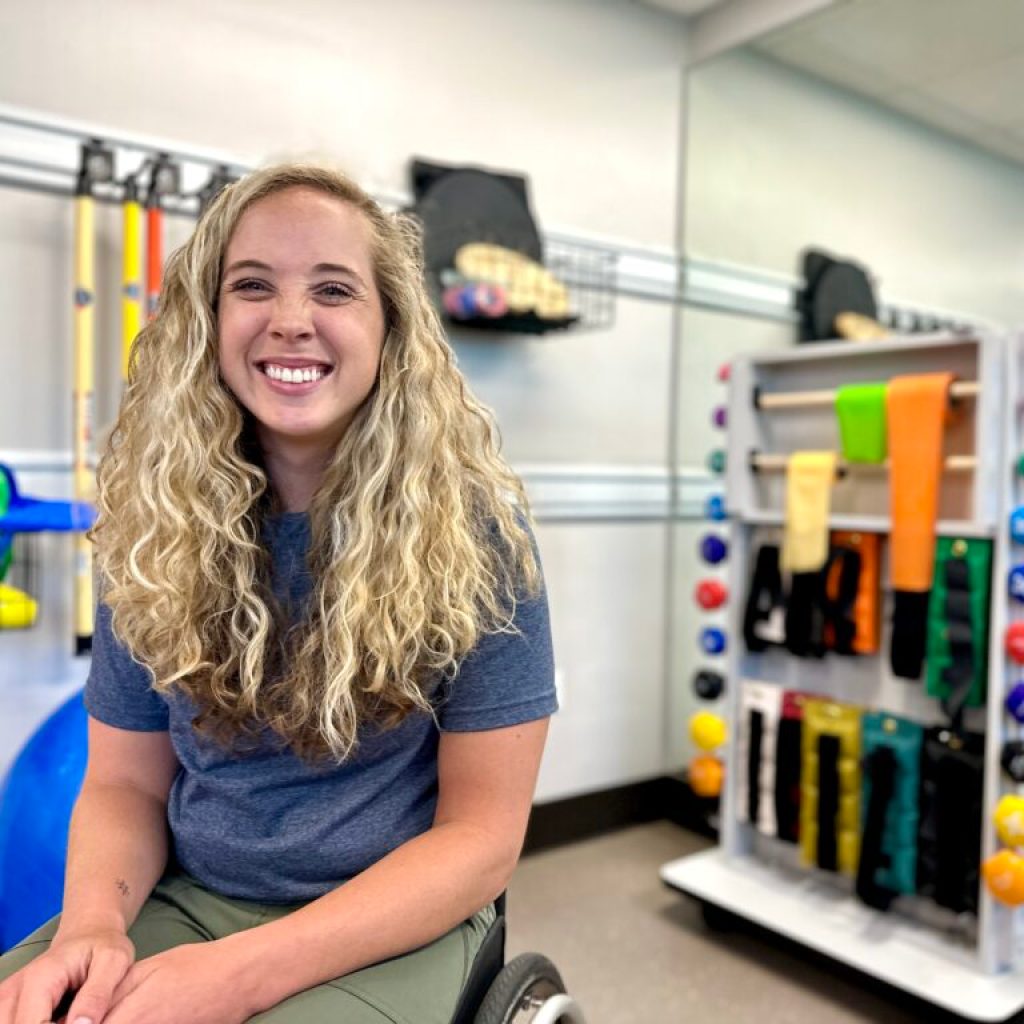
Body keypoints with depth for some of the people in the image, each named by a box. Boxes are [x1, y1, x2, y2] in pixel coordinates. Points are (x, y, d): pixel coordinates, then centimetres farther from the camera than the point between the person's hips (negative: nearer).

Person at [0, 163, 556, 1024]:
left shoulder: (469, 526, -13)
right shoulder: (156, 525, -3)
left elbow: (482, 835, -12)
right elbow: (125, 781, 4)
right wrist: (91, 920, -17)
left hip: (392, 923, -2)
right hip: (184, 900, 3)